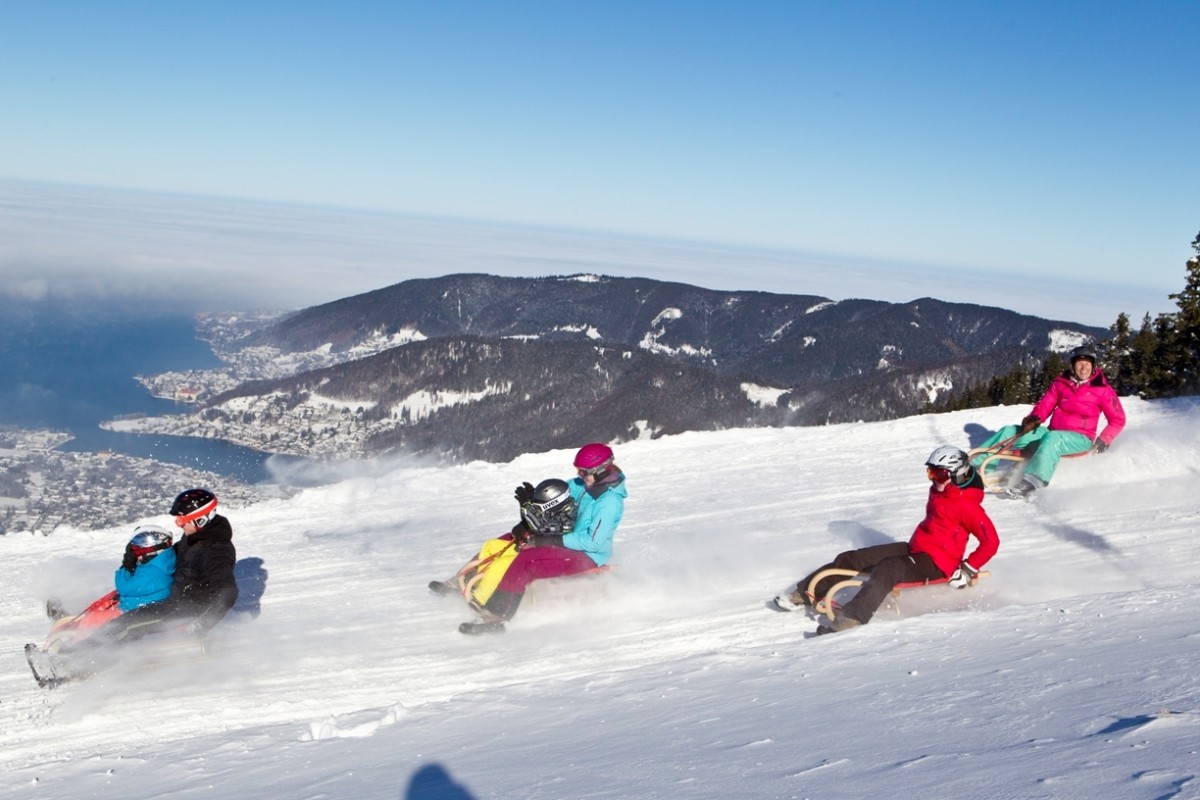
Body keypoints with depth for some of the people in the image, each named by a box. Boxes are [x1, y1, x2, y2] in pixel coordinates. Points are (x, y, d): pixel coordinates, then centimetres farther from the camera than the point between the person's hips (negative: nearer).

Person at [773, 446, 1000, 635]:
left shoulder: (967, 505, -15)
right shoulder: (938, 492, 13)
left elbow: (991, 541, -18)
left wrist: (968, 570, -21)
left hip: (936, 564, -9)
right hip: (914, 549, 9)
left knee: (886, 569, -37)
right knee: (850, 558, -1)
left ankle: (850, 620, -48)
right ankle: (805, 594, 4)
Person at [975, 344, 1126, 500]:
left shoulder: (1102, 390, -4)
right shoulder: (1061, 383, 6)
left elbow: (1118, 420, 1)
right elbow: (1045, 404, 7)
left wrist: (1104, 440, -12)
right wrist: (1034, 418, -14)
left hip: (1080, 438, -5)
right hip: (1054, 433, 5)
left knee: (1051, 438, -39)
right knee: (1009, 432, -8)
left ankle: (1032, 482, -56)